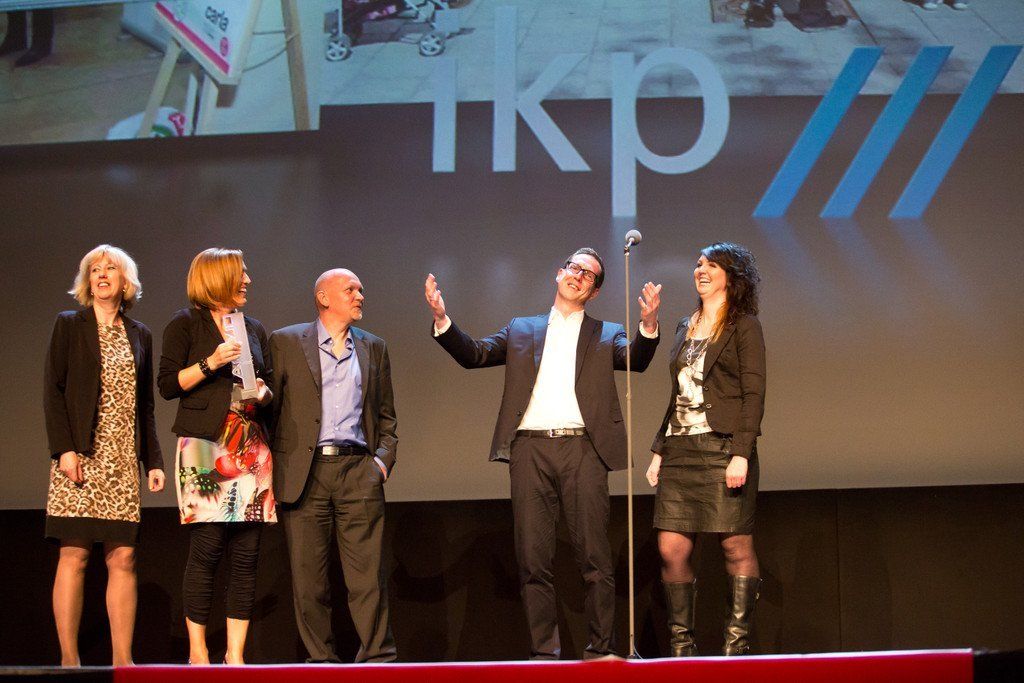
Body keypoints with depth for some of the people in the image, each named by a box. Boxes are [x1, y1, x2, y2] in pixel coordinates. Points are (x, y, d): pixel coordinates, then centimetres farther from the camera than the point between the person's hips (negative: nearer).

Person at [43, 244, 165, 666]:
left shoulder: (139, 335, 17)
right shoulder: (69, 326, 6)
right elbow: (52, 390, -2)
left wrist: (153, 461, 10)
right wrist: (64, 449, -13)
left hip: (123, 461, 3)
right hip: (80, 457, -3)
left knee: (123, 558, -1)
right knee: (74, 556, -5)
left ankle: (123, 660, 0)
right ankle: (69, 659, -1)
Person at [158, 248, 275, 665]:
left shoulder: (254, 330, 20)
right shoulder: (186, 324, 5)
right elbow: (168, 384, -2)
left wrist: (264, 393, 4)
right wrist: (210, 364, -12)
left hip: (251, 446, 5)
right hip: (204, 445, -5)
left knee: (247, 552, -1)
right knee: (206, 547, -11)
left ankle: (235, 653, 2)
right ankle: (197, 651, -4)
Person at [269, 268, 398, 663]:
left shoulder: (373, 348, 18)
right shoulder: (286, 342, 8)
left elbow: (385, 415, 21)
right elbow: (270, 406, 6)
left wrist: (383, 457, 5)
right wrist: (271, 467, -2)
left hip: (358, 469, 2)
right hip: (304, 473, -2)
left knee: (367, 574, -5)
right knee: (308, 576, 0)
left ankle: (377, 657, 1)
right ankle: (321, 660, 8)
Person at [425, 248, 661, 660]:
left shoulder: (606, 335, 16)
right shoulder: (522, 330, 21)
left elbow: (635, 360, -3)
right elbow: (473, 354, 12)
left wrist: (649, 324, -23)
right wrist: (442, 318, -4)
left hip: (582, 447, -1)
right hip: (530, 447, 1)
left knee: (594, 556, -4)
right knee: (533, 559, -1)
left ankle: (601, 648, 1)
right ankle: (544, 650, 3)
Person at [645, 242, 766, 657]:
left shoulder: (743, 326, 1)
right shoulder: (685, 328, 20)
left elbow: (753, 394, -7)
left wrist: (742, 454, -16)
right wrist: (659, 449, 13)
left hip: (723, 448, -6)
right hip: (680, 450, 6)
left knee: (736, 547, -4)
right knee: (671, 549, -1)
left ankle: (737, 642, 0)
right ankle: (681, 645, 5)